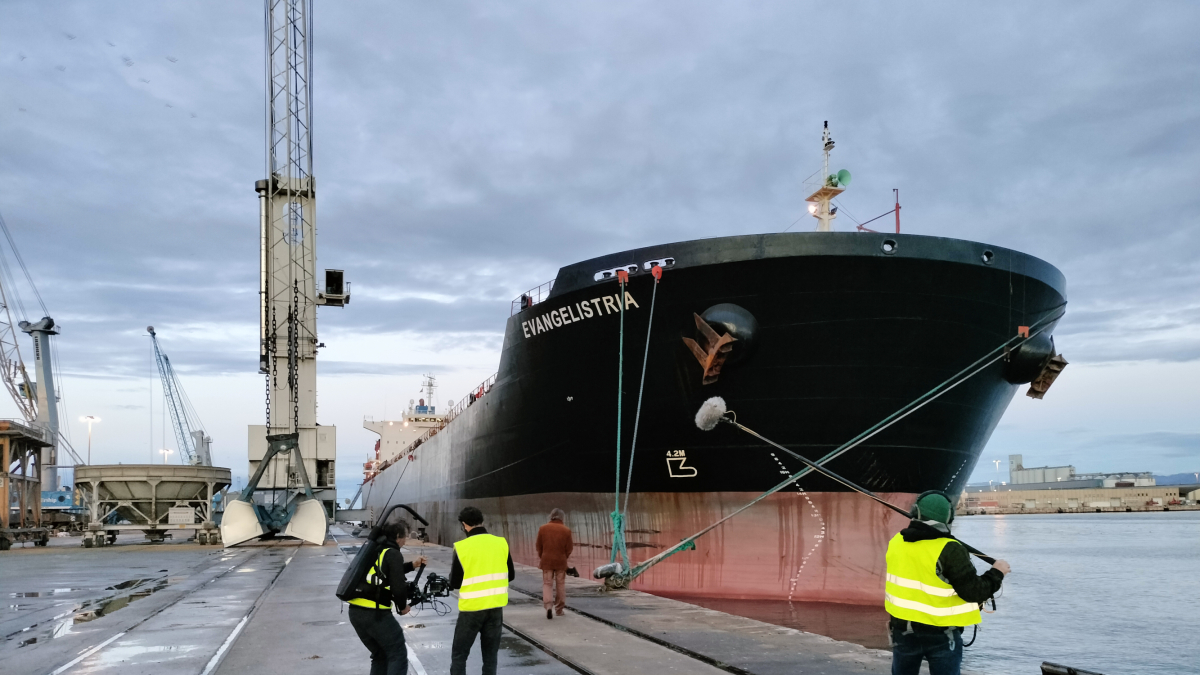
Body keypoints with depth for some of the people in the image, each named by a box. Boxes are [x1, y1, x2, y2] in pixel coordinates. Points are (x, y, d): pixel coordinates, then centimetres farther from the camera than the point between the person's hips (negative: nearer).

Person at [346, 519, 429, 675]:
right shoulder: (393, 554, -10)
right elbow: (398, 587, -16)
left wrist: (412, 565, 28)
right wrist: (402, 606, 2)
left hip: (355, 612, 8)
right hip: (376, 614, -8)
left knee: (380, 656, 21)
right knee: (398, 655, 3)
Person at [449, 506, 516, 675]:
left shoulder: (462, 547, -11)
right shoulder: (501, 543, 0)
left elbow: (455, 583, -5)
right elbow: (510, 575, 9)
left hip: (472, 608, -3)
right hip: (496, 607, 3)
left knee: (459, 655, 9)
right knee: (490, 655, 13)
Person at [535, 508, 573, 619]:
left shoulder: (543, 529, -2)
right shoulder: (566, 530, -4)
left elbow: (539, 546, 4)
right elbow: (568, 548, 1)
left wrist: (541, 557, 19)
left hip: (546, 560, 0)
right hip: (561, 561, 0)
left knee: (547, 583, 3)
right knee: (561, 584, 11)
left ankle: (548, 606, -16)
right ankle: (559, 609, 16)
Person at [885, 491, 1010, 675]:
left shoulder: (897, 542, -1)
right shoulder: (949, 550, -20)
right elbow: (973, 591, -17)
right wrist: (996, 573, -1)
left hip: (903, 628, 5)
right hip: (940, 633, -5)